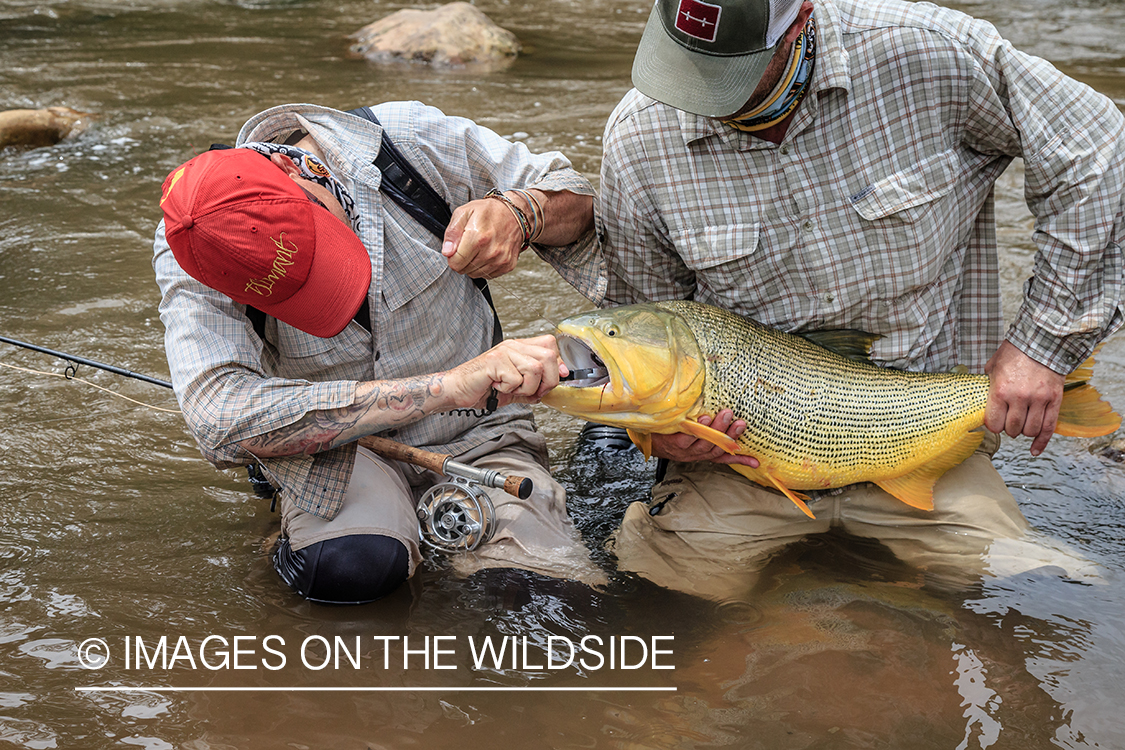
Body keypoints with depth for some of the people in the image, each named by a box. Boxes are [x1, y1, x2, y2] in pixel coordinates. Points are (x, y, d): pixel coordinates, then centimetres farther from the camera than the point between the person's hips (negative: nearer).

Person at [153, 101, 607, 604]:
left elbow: (577, 199, -3)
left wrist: (518, 212, -29)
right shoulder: (183, 257, -23)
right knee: (350, 566, -35)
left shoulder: (414, 141, -17)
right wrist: (449, 387, -45)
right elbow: (222, 421, -40)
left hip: (476, 437, 1)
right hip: (337, 446, -1)